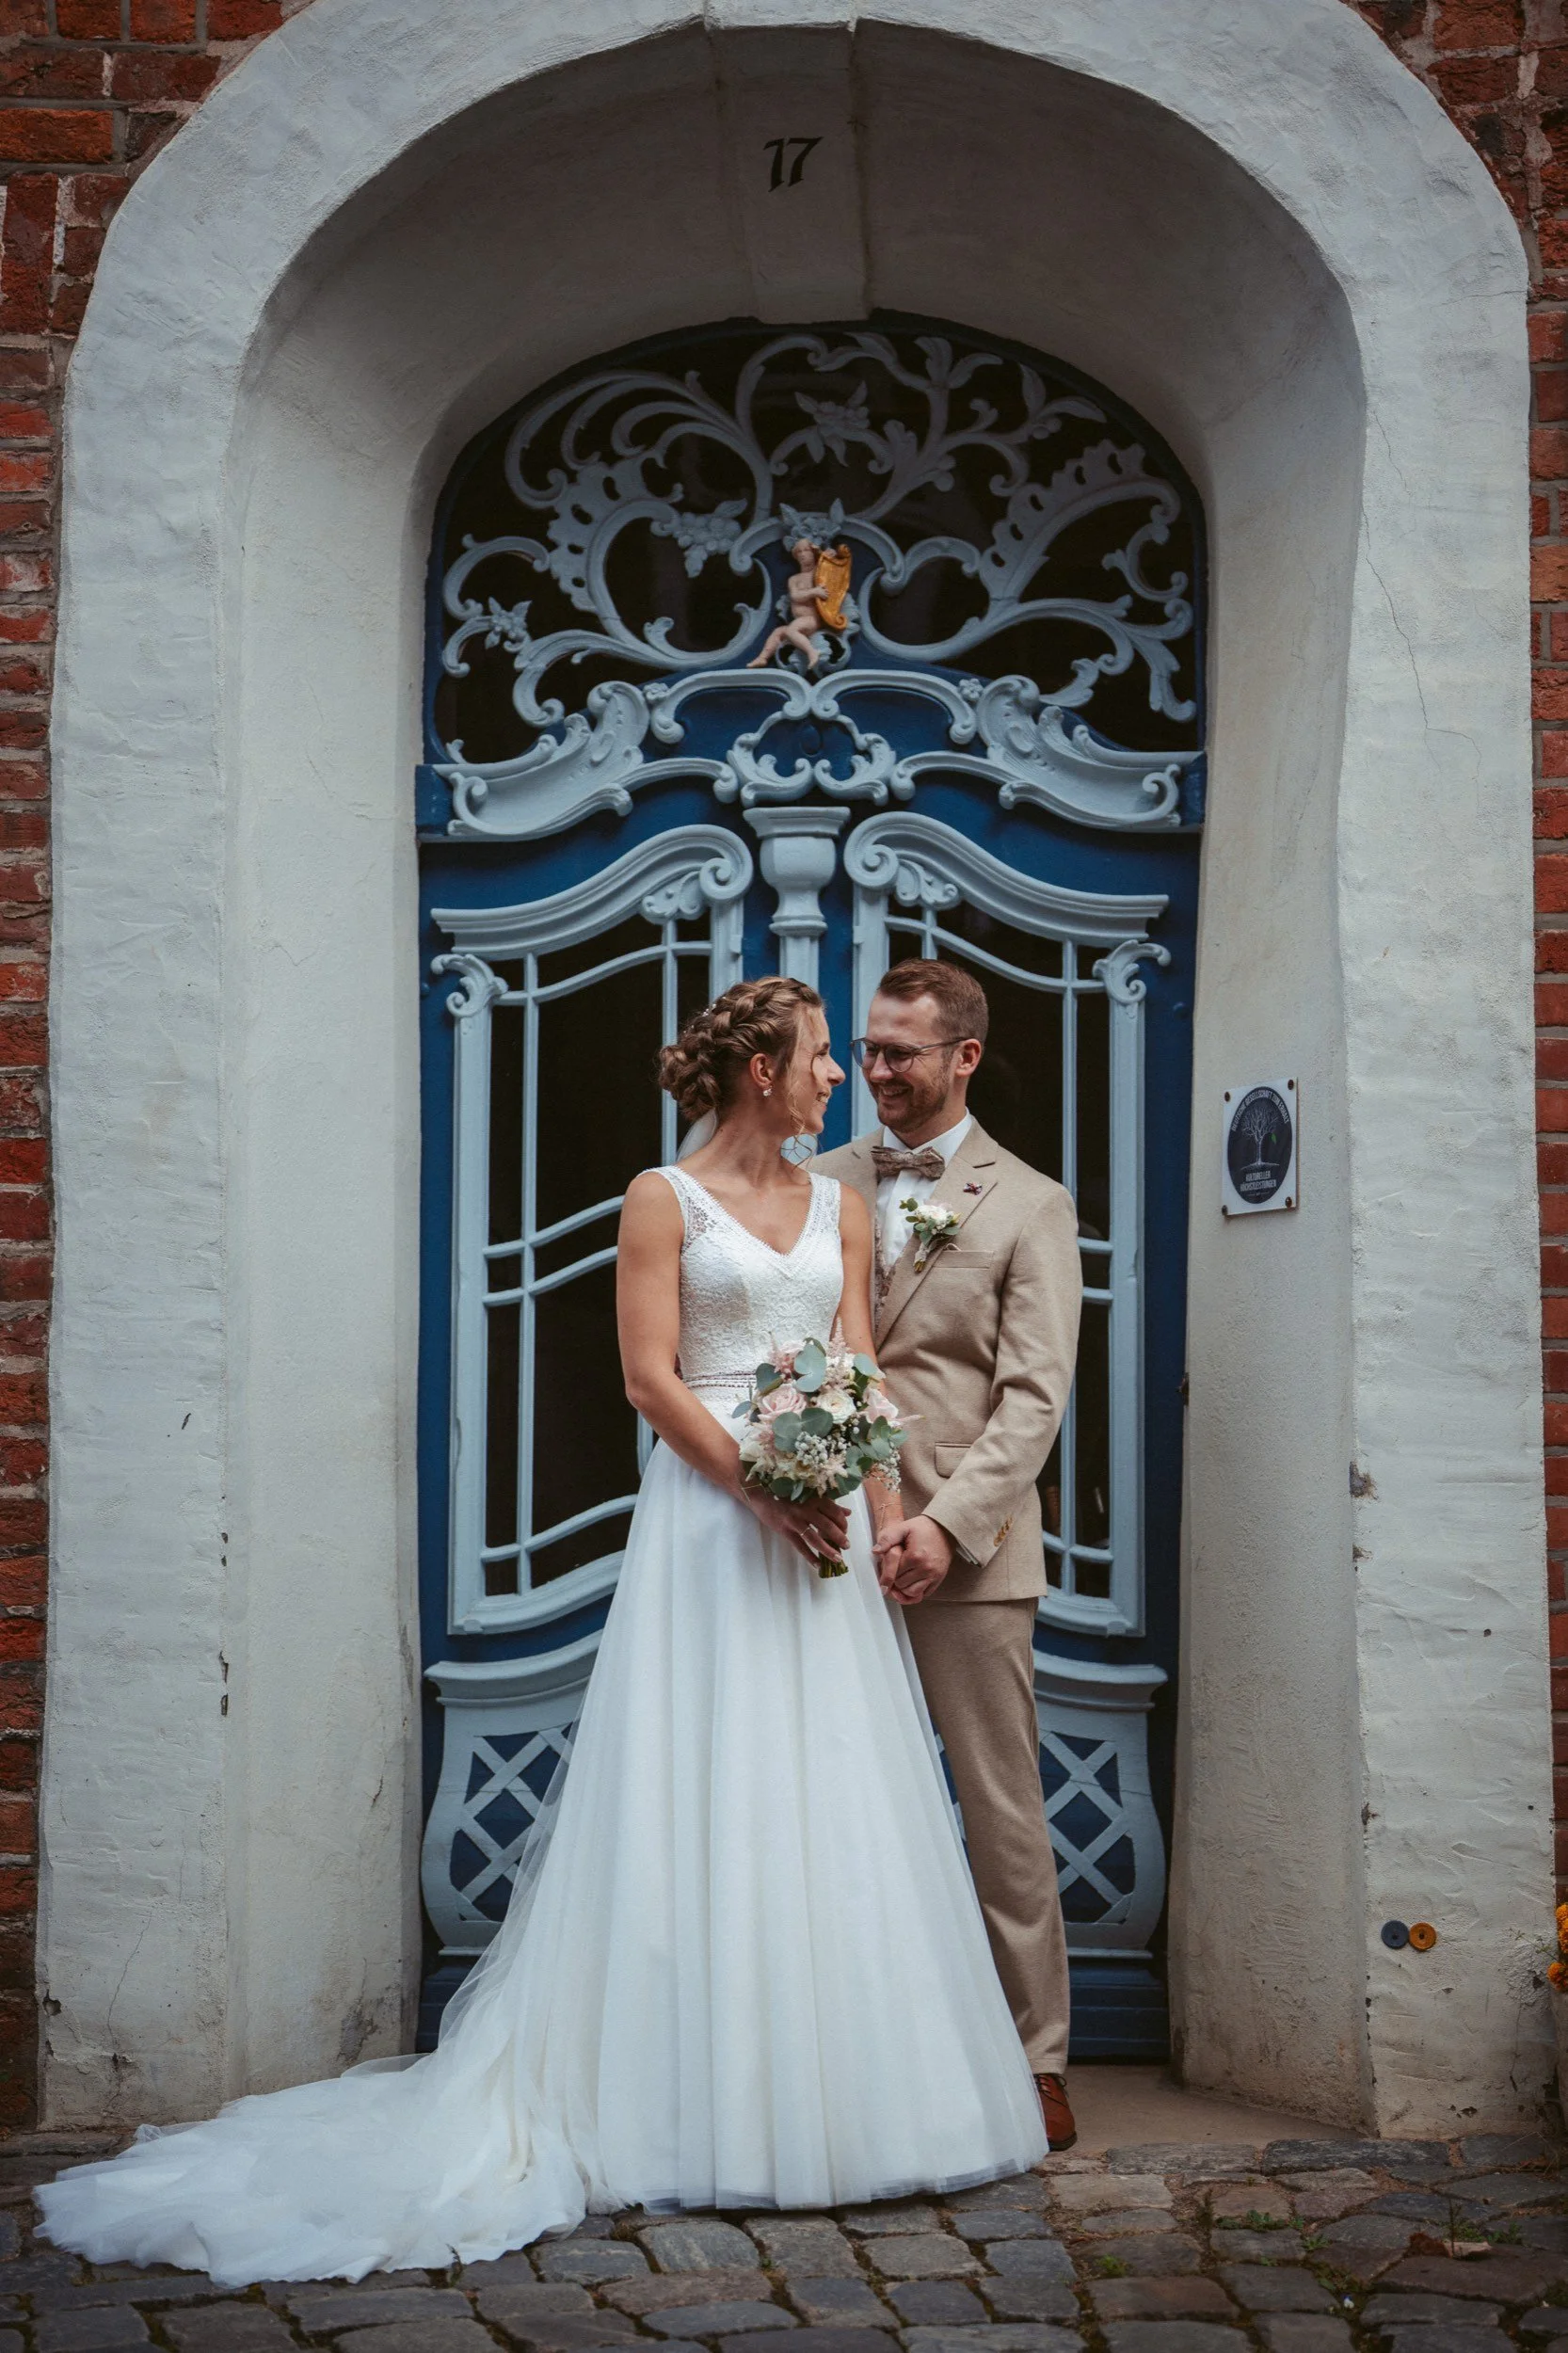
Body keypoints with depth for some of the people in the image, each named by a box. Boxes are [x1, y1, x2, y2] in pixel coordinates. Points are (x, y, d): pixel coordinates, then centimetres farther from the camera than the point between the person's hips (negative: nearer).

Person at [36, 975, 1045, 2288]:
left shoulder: (841, 1208, 14)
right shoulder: (664, 1200, 0)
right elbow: (651, 1375, -7)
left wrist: (859, 1504, -7)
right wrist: (763, 1488, -16)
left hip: (827, 1523, 5)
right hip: (707, 1512, -5)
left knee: (834, 1800, 5)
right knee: (705, 1795, -3)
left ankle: (835, 2096, 14)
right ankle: (705, 2103, 4)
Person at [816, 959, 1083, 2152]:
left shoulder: (1030, 1204, 3)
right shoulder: (822, 1185, 13)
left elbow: (1035, 1394, -5)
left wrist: (948, 1523, -16)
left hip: (967, 1552, -3)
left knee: (1003, 1812, 2)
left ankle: (1037, 2056, 13)